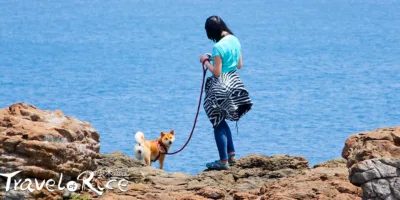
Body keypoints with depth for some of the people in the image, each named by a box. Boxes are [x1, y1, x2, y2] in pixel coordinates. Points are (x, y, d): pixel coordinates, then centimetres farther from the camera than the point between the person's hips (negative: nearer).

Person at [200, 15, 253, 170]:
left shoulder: (218, 47, -21)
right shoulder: (234, 40, 4)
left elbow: (216, 72, -20)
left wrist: (206, 61, -4)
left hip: (220, 87, -8)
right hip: (233, 84, 8)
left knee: (218, 124, 3)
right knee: (221, 121, 23)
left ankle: (223, 161, 7)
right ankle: (231, 154, 25)